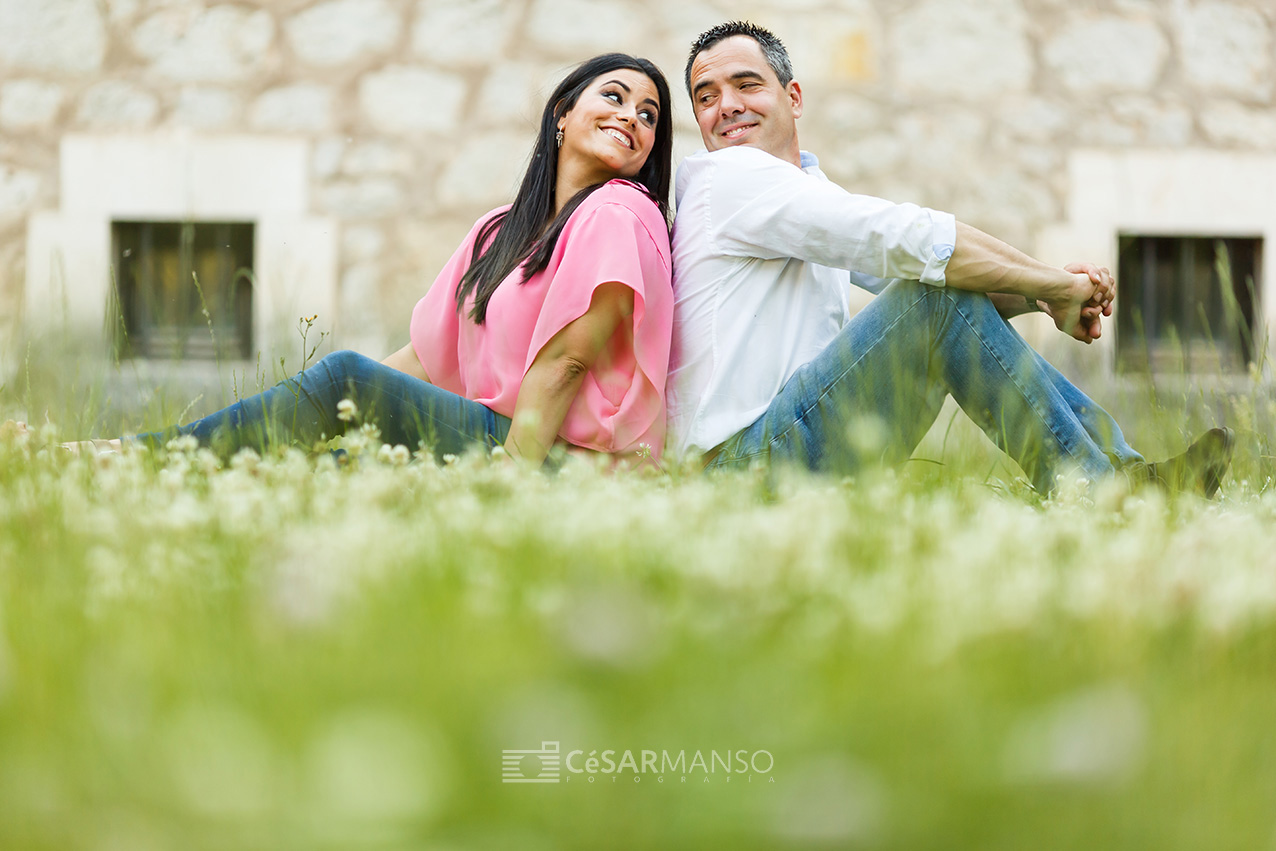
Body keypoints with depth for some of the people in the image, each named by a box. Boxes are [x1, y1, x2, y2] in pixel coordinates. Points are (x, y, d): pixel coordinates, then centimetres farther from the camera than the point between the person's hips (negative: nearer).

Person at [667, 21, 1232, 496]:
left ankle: (1121, 466, 0)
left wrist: (1038, 292, -5)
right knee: (942, 291, -18)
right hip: (742, 461, -9)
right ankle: (1091, 493, -18)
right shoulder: (731, 176, -7)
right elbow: (911, 241, -16)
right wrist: (1054, 288, -9)